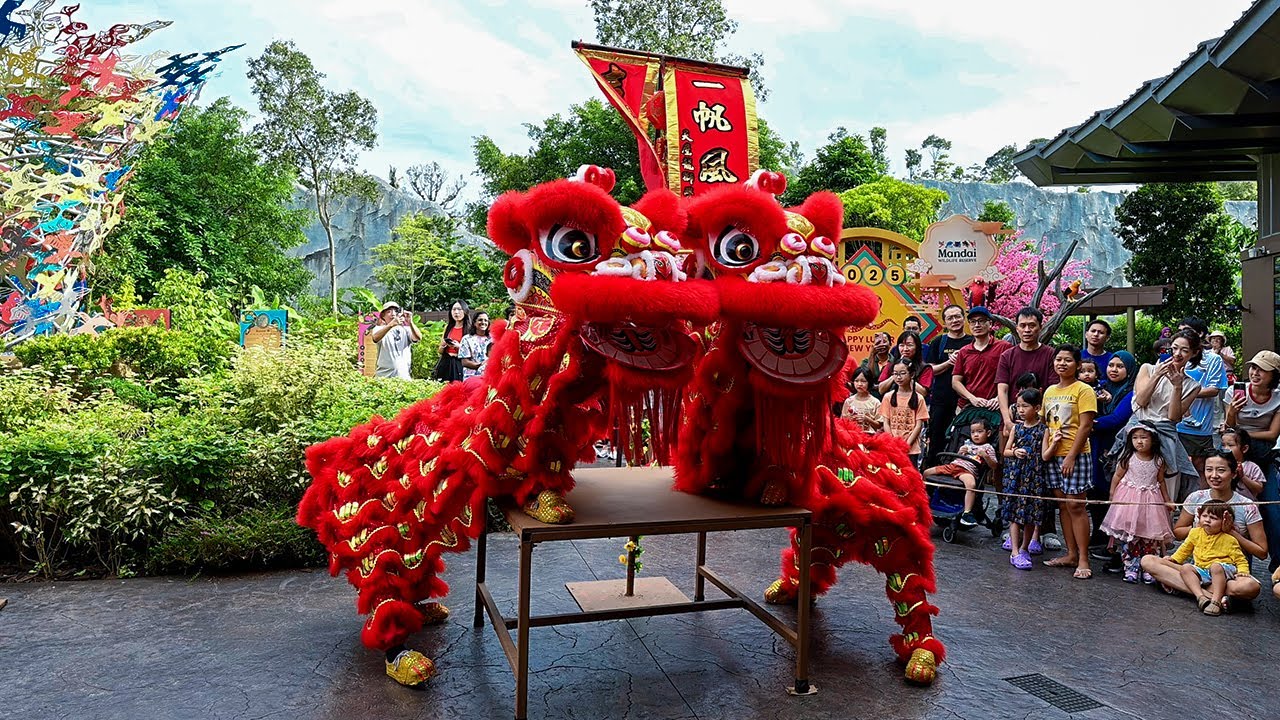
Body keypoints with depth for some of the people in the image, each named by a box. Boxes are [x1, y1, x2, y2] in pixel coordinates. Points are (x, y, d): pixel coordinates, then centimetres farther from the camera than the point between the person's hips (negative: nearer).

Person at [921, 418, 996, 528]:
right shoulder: (967, 443, 26)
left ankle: (967, 513, -40)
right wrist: (960, 452, 8)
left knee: (971, 484, -42)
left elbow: (993, 465, 4)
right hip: (953, 465, 6)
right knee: (926, 472, 1)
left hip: (968, 470, -6)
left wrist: (985, 456, -12)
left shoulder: (988, 447, 12)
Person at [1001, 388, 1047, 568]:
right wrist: (1015, 452, -9)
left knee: (1031, 513, 6)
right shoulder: (1016, 428, 6)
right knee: (1015, 513, -2)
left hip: (1034, 477, -2)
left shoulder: (1043, 430, -3)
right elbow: (1005, 451, 10)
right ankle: (1015, 552, -2)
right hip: (1015, 475, 2)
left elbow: (1045, 456, -8)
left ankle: (1024, 548, 23)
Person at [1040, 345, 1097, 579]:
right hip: (1053, 455, 7)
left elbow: (1085, 426, -12)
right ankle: (1071, 554, 17)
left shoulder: (1083, 390, -6)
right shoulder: (1049, 391, 14)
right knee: (1062, 505, 10)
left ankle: (1083, 559, -2)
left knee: (1075, 505, -7)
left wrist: (1071, 456, -16)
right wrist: (1046, 449, 3)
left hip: (1075, 455, -7)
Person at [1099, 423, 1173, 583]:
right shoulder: (1128, 458, -5)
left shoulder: (1159, 461, 0)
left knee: (1150, 537, 1)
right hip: (1129, 499, -1)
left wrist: (1167, 500, 11)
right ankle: (1131, 568, 1)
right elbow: (1117, 476, 2)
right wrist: (1112, 495, 1)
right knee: (1128, 535, -5)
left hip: (1151, 501, 2)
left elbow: (1161, 481, 11)